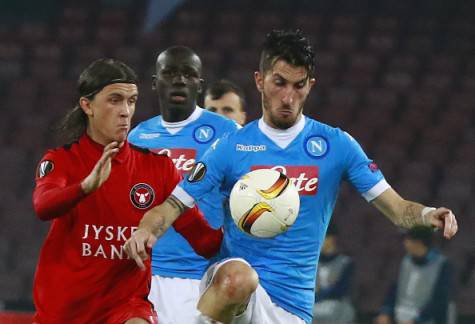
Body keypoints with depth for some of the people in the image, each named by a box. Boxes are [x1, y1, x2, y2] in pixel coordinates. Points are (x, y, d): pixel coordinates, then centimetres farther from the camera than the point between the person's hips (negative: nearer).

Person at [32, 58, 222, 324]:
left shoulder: (157, 167, 4)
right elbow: (43, 207, -24)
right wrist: (88, 185, -43)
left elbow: (206, 241, -1)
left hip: (126, 302, 0)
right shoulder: (61, 160, -1)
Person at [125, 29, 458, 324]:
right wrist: (145, 230, -20)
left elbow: (395, 207, 4)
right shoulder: (232, 147, 4)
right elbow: (174, 206, 3)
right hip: (230, 288, -2)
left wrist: (427, 214, -19)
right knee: (238, 275, -37)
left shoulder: (336, 144, 6)